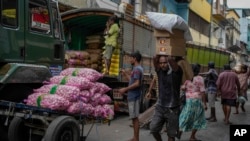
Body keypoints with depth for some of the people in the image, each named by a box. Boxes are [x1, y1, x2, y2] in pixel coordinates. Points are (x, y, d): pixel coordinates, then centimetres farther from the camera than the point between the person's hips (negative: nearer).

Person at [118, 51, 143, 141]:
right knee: (134, 117, 14)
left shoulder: (137, 69, -16)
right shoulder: (138, 69, 15)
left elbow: (137, 84, -24)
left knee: (135, 117, -3)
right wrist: (125, 74, 19)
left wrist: (125, 89, -19)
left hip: (134, 96, -10)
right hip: (133, 96, 10)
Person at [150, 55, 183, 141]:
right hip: (160, 106, 4)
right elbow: (155, 59, -14)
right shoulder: (159, 71, 1)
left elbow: (170, 59, -28)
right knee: (153, 129, 2)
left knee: (171, 134, 7)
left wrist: (170, 58, -9)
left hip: (172, 108, -3)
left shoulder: (176, 72, -10)